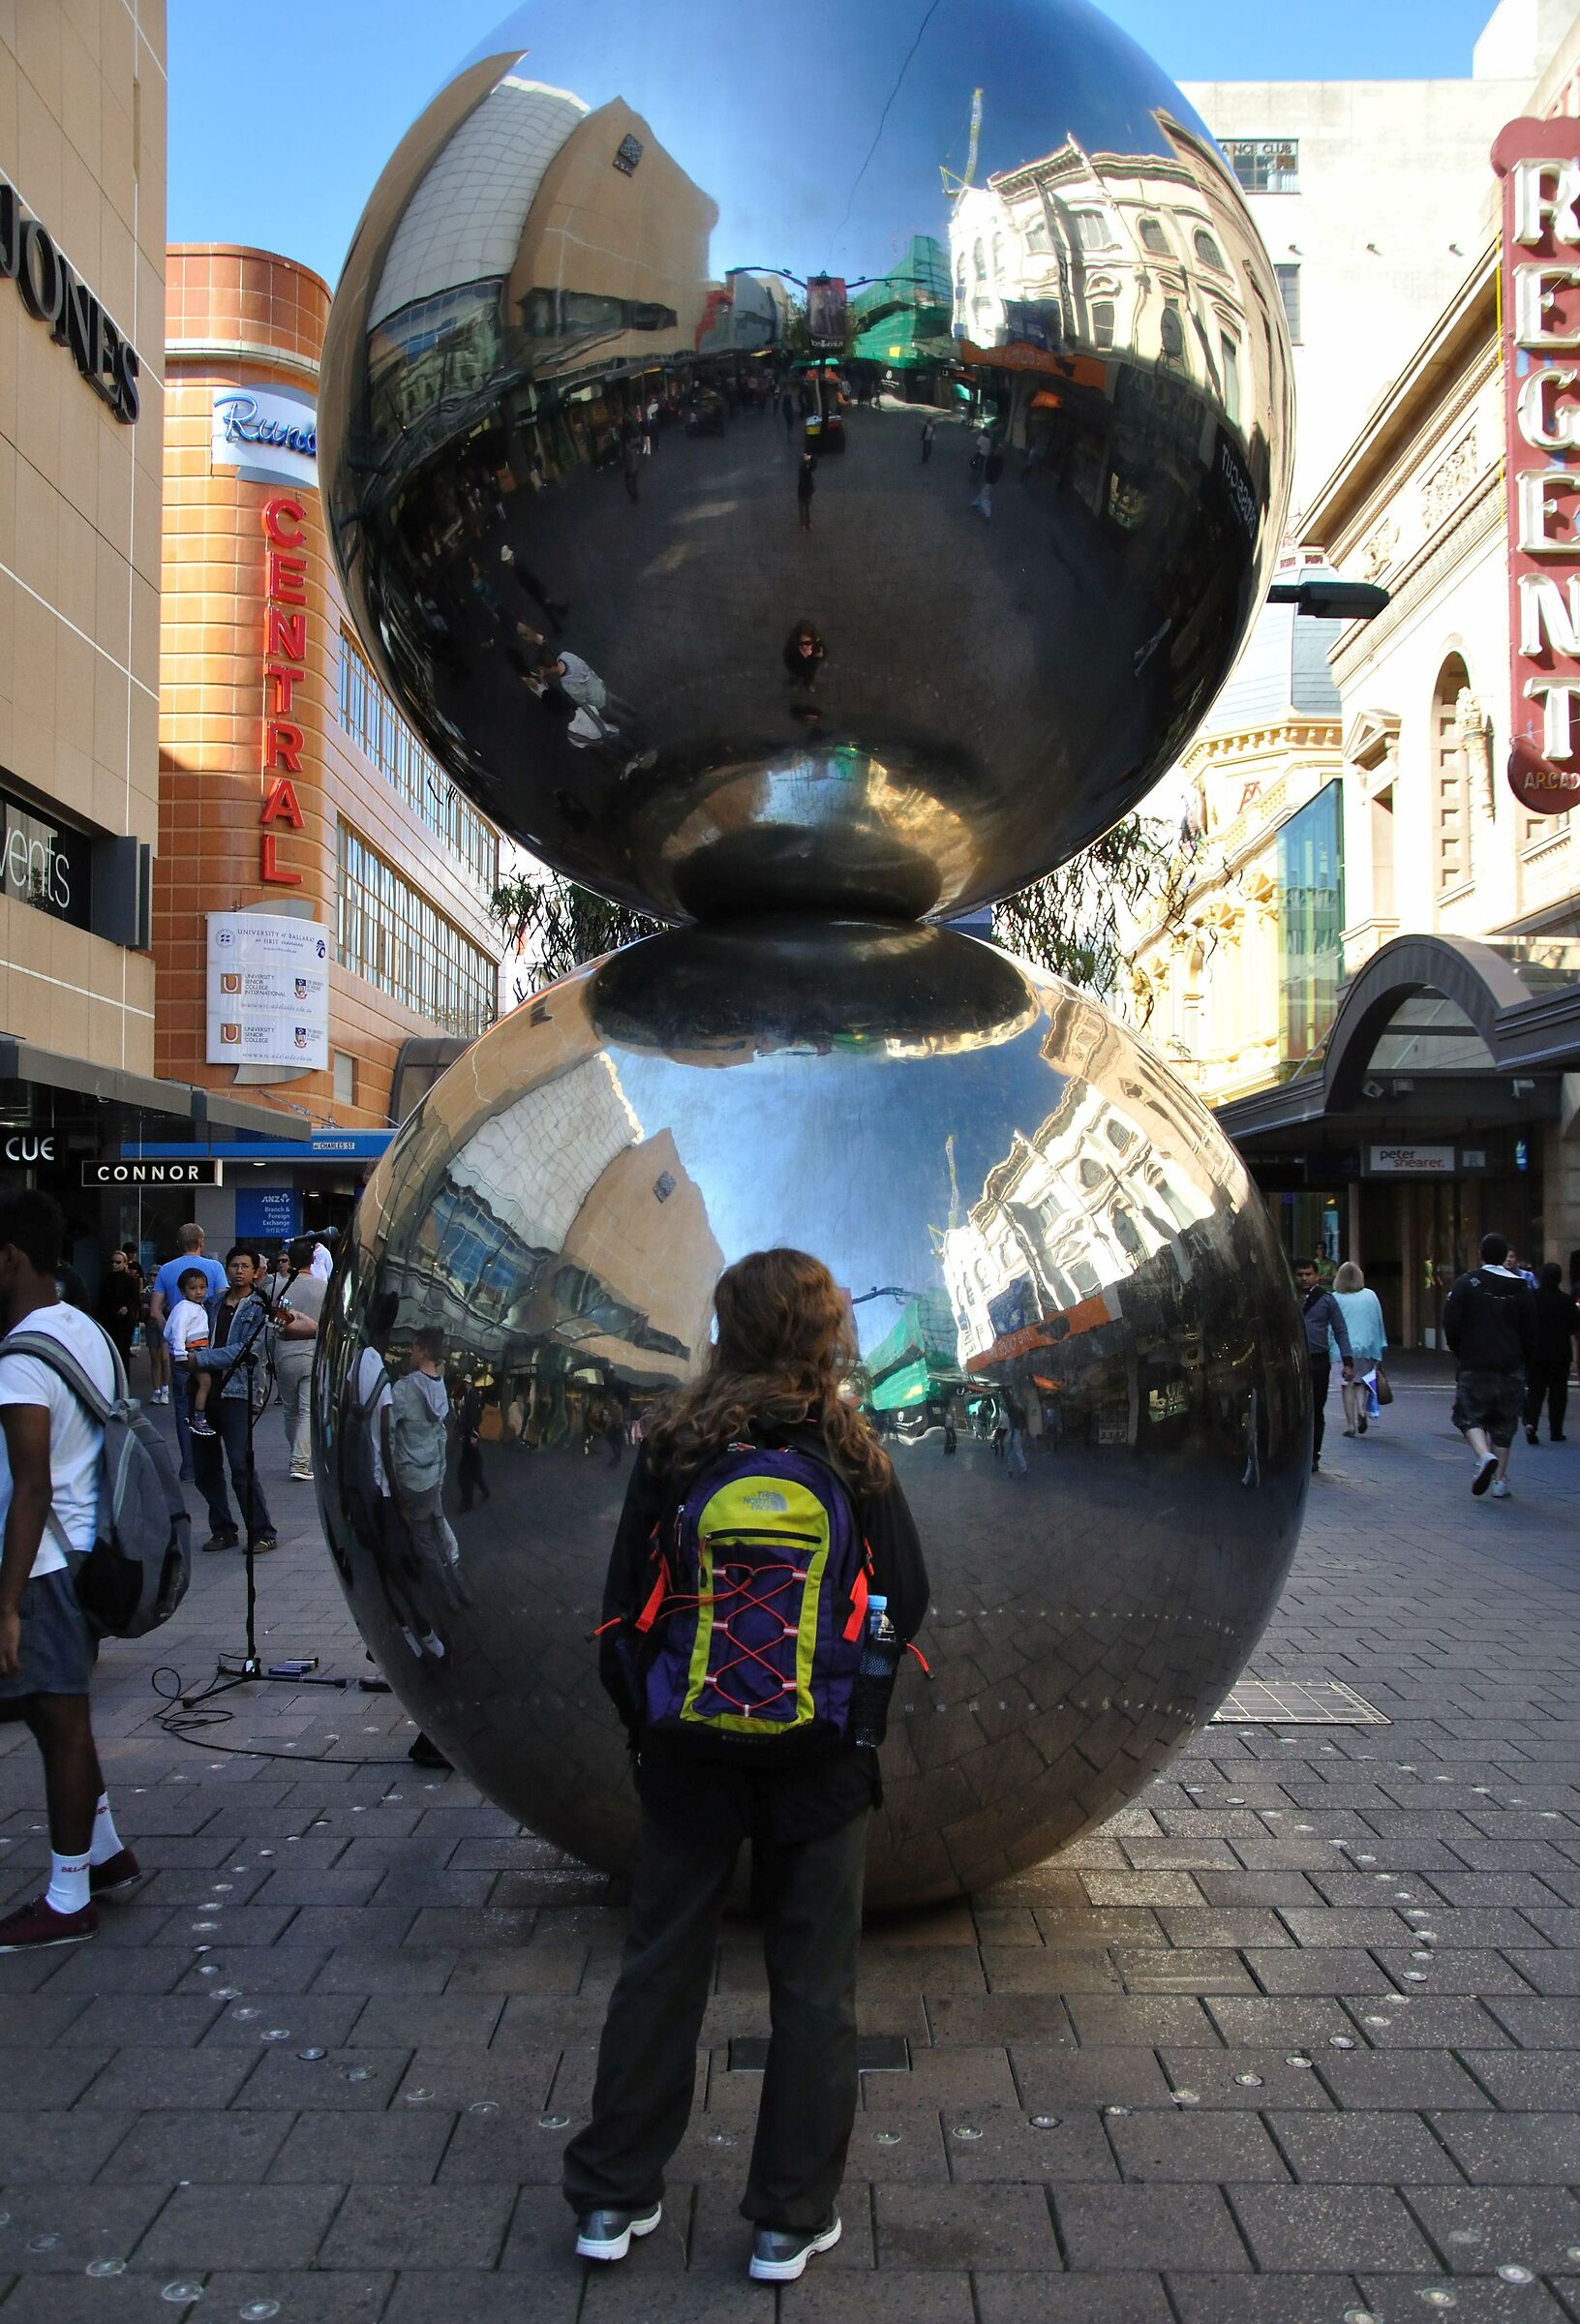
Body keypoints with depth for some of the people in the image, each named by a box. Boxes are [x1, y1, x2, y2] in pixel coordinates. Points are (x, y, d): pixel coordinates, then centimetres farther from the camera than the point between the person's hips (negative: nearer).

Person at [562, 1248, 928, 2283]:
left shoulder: (675, 1447, -8)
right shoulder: (853, 1454, -9)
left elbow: (624, 1605, -3)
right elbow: (909, 1603, -2)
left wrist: (644, 1716, 12)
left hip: (690, 1751, 1)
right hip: (821, 1760, -1)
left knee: (661, 1968, 15)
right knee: (813, 1984, 12)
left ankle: (614, 2197, 28)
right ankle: (791, 2219, 22)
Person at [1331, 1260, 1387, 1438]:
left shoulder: (1335, 1298, -7)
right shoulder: (1370, 1296, 0)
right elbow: (1378, 1323, 6)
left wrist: (1330, 1350, 4)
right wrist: (1378, 1350, 14)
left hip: (1343, 1349, -2)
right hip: (1366, 1347, 2)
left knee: (1347, 1385, 5)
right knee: (1362, 1382, 15)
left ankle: (1350, 1424, 4)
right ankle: (1361, 1410, -9)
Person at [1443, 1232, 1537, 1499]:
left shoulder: (1466, 1284, -5)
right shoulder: (1521, 1289, 3)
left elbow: (1451, 1325, -6)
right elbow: (1531, 1332, 5)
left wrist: (1460, 1352, 10)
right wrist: (1525, 1361, 18)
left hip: (1474, 1367, -3)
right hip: (1511, 1367, 3)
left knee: (1469, 1414, 7)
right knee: (1504, 1423, 12)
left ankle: (1485, 1455, -20)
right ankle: (1500, 1480, 11)